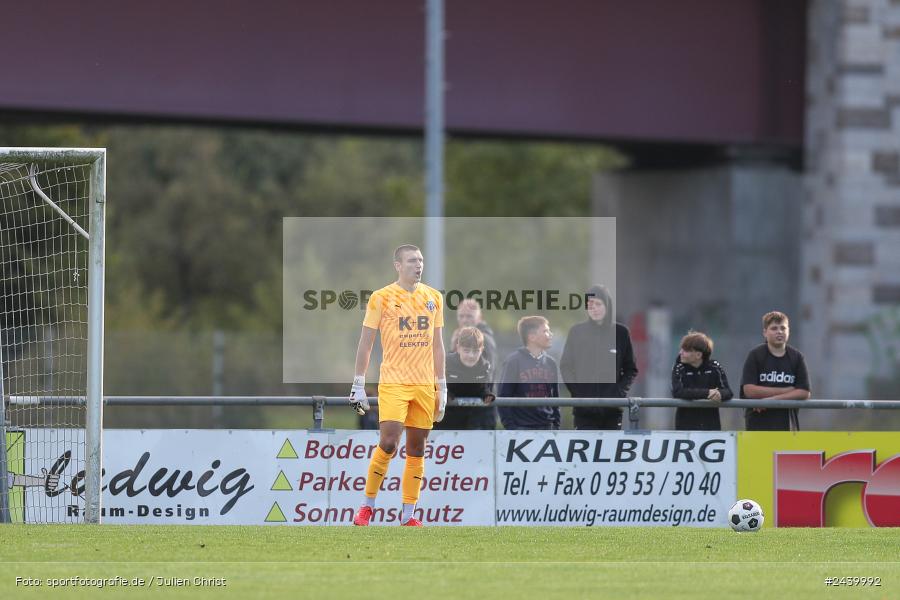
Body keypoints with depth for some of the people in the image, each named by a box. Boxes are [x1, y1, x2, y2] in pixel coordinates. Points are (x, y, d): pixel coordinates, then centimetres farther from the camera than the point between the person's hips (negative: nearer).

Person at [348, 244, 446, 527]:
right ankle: (367, 506, 2)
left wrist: (442, 388, 12)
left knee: (417, 449, 3)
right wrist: (358, 385, -2)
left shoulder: (433, 298, 12)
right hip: (393, 383, -4)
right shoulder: (382, 298, -1)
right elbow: (365, 343, 1)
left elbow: (437, 346, 16)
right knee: (388, 442, -13)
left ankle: (408, 514, 8)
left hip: (424, 385, 4)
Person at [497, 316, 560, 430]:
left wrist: (556, 425, 9)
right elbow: (503, 396, -7)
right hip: (521, 428, -5)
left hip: (547, 429, 5)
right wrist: (509, 426, -13)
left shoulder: (550, 363, 10)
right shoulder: (514, 361, -6)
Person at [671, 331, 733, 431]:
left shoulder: (714, 367, 0)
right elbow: (677, 392, -18)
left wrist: (720, 394, -30)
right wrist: (706, 393, -24)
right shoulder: (679, 368, -4)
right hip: (686, 426, -1)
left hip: (711, 425, 1)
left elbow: (728, 392, -5)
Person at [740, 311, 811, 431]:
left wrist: (772, 399, -13)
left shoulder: (796, 357, 5)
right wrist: (786, 390, -9)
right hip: (758, 423, -3)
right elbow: (749, 390, -12)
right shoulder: (755, 356, -1)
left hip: (788, 425, 3)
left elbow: (804, 393, -1)